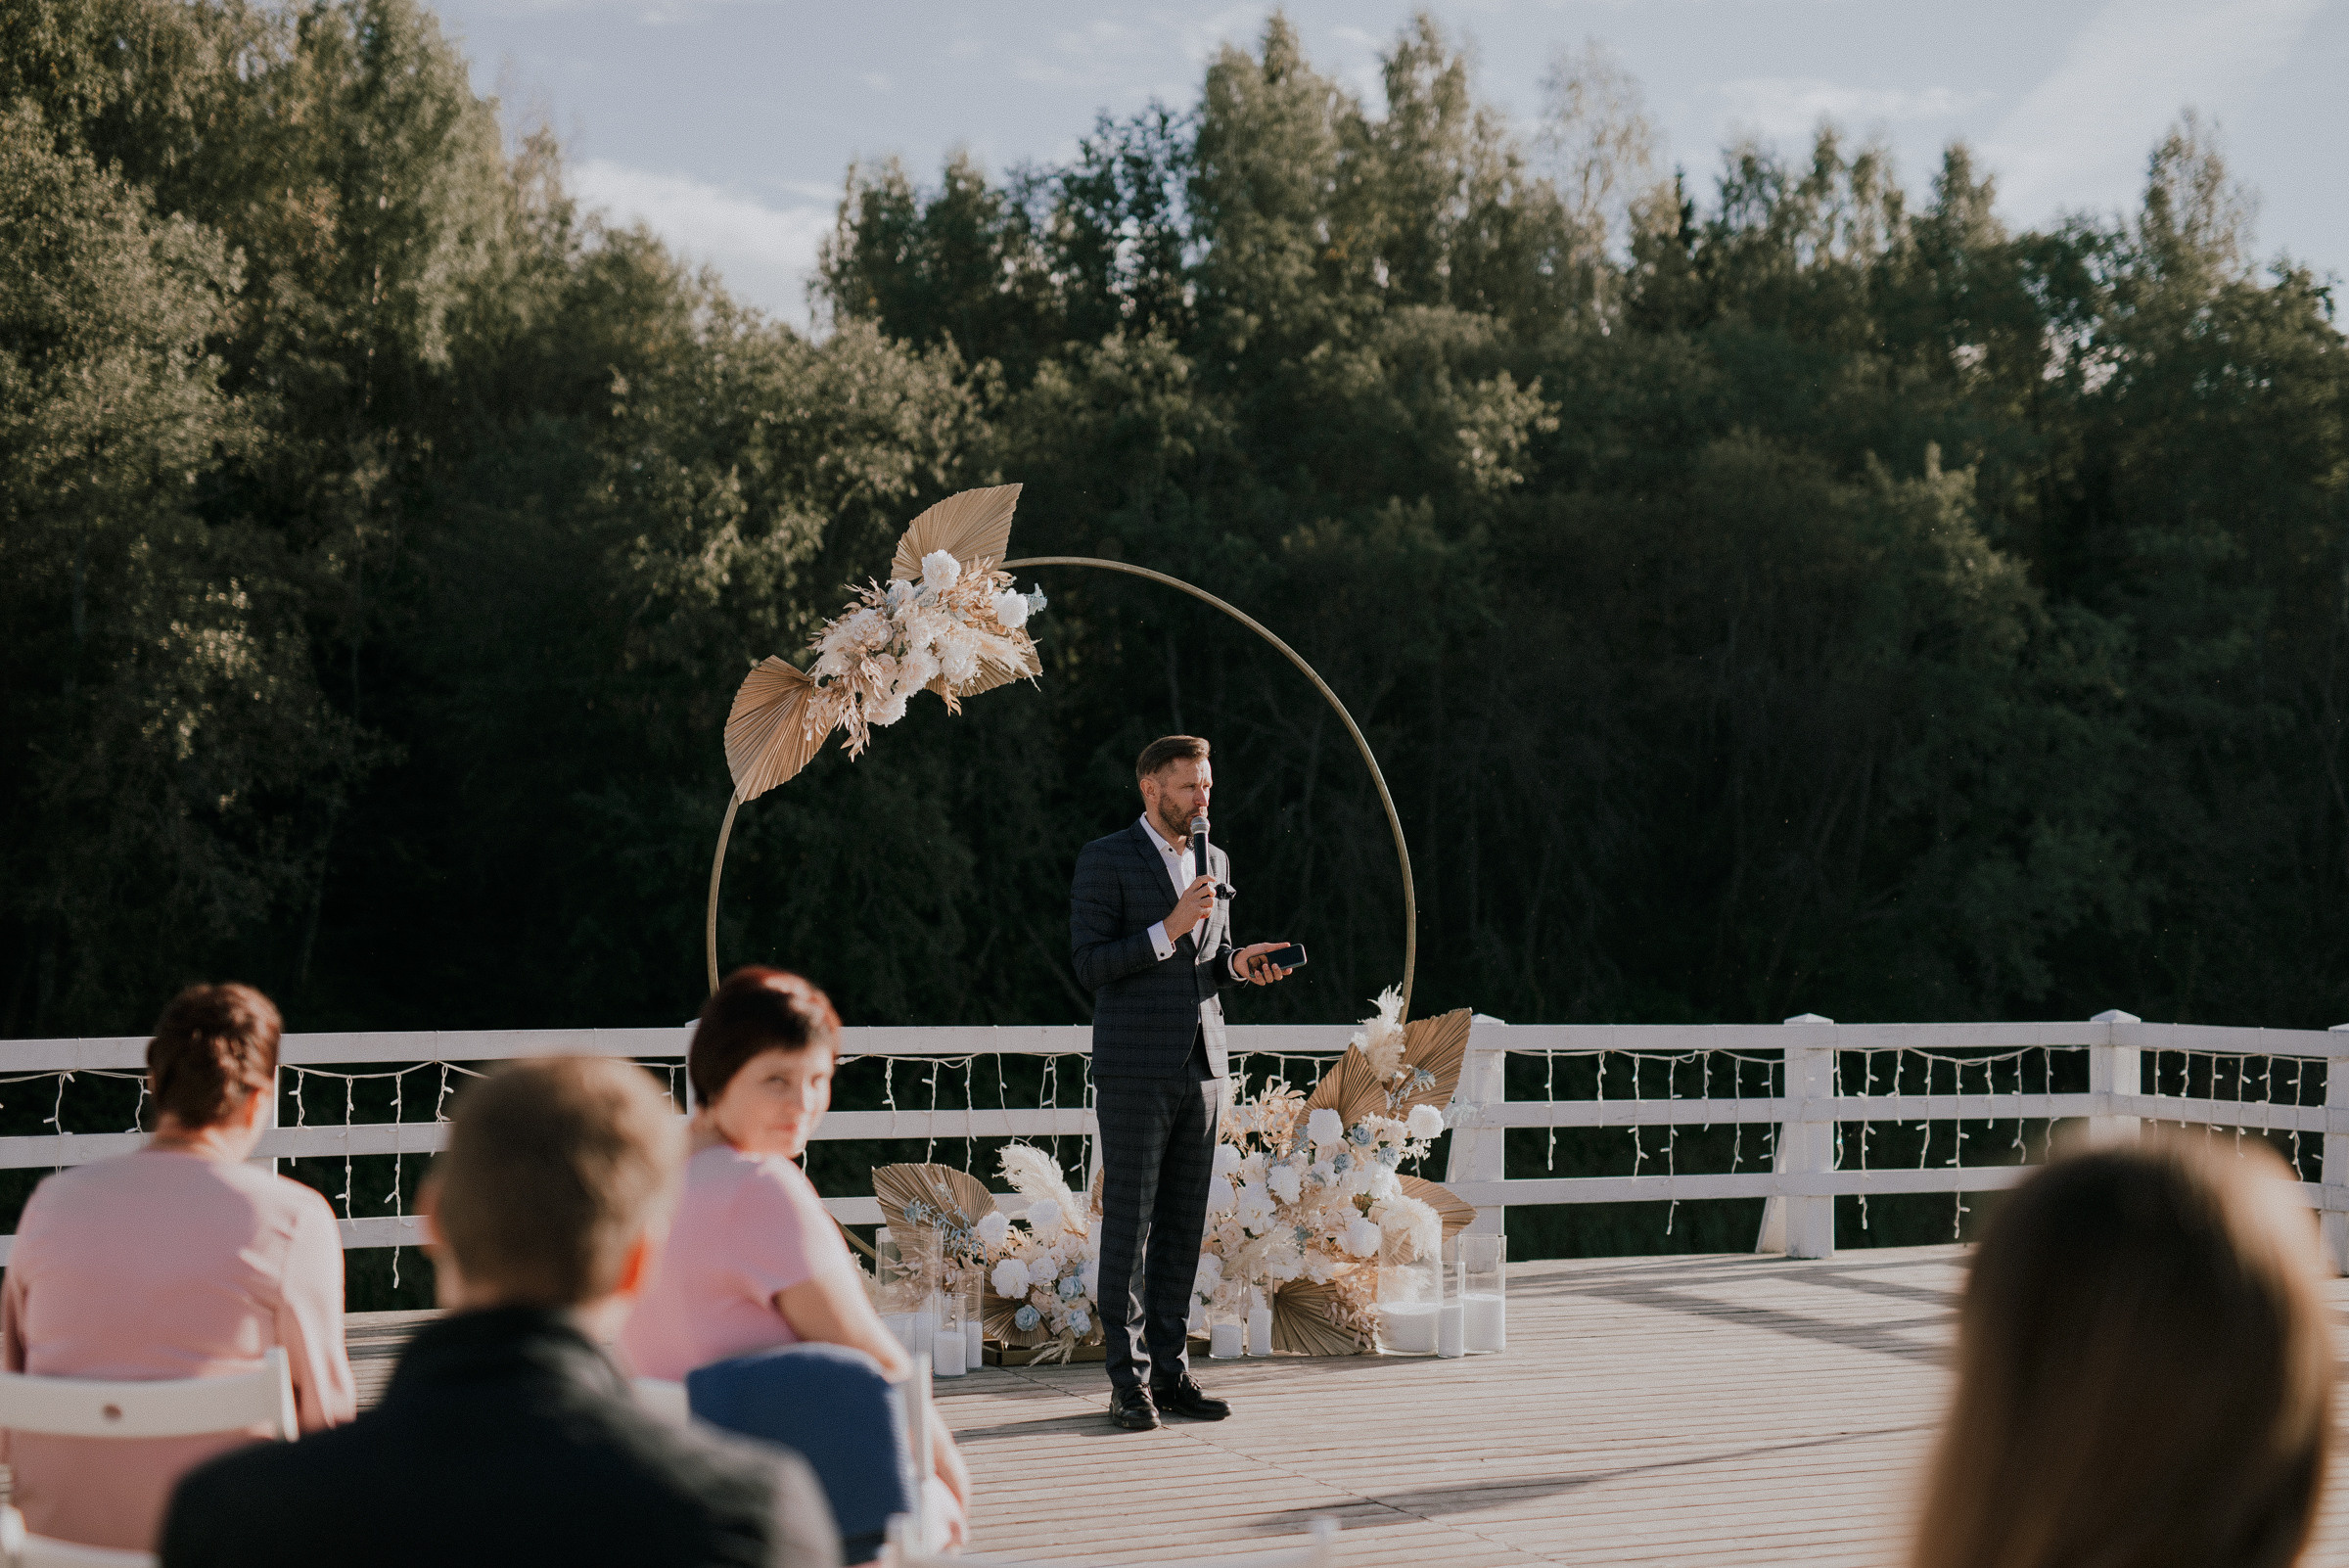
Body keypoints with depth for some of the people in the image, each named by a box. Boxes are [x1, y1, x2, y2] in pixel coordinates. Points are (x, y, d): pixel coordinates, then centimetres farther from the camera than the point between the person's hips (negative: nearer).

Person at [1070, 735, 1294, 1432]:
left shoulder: (1213, 862, 14)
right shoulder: (1105, 860, -5)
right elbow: (1090, 966, -11)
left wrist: (1240, 962, 1)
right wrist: (1168, 929, -20)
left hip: (1200, 1066, 6)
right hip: (1134, 1068, -6)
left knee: (1182, 1224, 7)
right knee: (1129, 1224, -3)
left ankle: (1171, 1373, 13)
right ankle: (1128, 1381, 1)